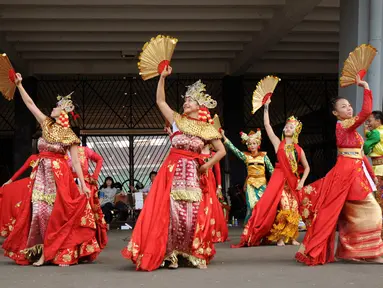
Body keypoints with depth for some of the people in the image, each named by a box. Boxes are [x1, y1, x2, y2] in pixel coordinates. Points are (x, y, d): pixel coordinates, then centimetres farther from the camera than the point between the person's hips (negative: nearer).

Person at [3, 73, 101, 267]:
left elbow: (76, 161, -6)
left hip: (58, 175, -5)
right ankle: (41, 250, 7)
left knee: (54, 211, -5)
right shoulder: (47, 125, 9)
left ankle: (47, 252, 0)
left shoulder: (69, 135, -4)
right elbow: (30, 104, 11)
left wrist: (83, 184, -11)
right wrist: (19, 85, 7)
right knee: (39, 210, 1)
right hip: (41, 174, 5)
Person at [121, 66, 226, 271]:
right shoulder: (177, 120, 10)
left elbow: (221, 151, 9)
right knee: (170, 211, -5)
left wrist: (207, 165, -1)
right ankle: (170, 254, 1)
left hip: (193, 174, -1)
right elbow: (160, 101, 9)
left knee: (193, 214, -4)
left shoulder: (207, 128, 5)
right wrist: (162, 77, 3)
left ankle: (193, 254, 9)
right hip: (172, 171, 1)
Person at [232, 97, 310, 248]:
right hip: (280, 179, -3)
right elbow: (267, 125, -1)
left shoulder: (298, 149, 10)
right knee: (282, 207, -10)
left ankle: (291, 237, 12)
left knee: (293, 208, 2)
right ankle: (280, 238, -4)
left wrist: (301, 182, 1)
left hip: (294, 180, 3)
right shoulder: (278, 144, 5)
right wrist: (266, 107, -3)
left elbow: (307, 167, 15)